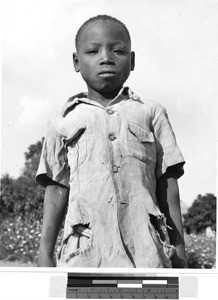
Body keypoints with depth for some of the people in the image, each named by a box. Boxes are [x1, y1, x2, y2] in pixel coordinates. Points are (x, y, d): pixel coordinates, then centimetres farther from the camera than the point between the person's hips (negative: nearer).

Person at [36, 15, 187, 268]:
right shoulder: (65, 121, 14)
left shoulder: (151, 113, 14)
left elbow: (168, 184, 13)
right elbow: (57, 189, 13)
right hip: (85, 247, 0)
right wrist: (45, 252, 7)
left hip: (144, 247, 0)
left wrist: (178, 248, 9)